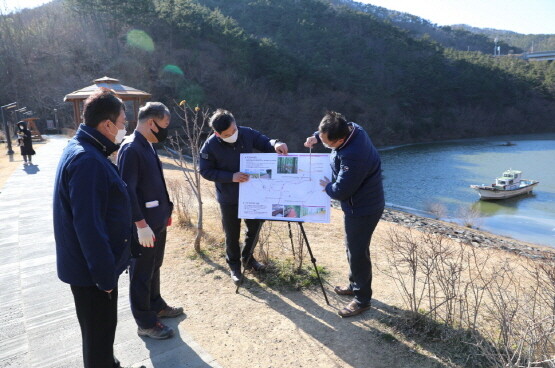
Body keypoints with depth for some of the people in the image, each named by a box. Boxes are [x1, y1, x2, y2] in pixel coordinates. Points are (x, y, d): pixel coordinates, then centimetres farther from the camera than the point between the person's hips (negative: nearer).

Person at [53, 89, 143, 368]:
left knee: (102, 328, 26)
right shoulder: (87, 160, -27)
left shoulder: (83, 150, 7)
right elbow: (89, 226, -28)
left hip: (91, 264, 10)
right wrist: (104, 274, -20)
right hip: (92, 270, -10)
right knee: (99, 332, 10)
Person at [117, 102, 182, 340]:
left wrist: (165, 211, 16)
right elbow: (128, 191, -24)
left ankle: (156, 306, 41)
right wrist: (141, 225, -24)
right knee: (141, 275, 7)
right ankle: (146, 323, 21)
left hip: (157, 222, 9)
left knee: (154, 268, 23)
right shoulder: (131, 149, -20)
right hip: (144, 226, -9)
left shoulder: (148, 146, 9)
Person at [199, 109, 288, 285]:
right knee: (232, 234, 10)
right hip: (229, 198, -3)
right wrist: (231, 177, -25)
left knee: (255, 226, 17)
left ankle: (248, 258, 42)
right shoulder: (210, 146, -19)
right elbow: (205, 171, -13)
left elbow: (265, 143, -1)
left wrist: (276, 144, -26)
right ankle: (234, 265, 34)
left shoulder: (247, 133, -12)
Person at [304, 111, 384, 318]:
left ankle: (362, 299, 20)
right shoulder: (351, 129, -8)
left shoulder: (352, 156, -37)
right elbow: (330, 132, 16)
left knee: (357, 252, 3)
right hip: (359, 203, 10)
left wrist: (326, 186, -7)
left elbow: (340, 191, -27)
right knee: (353, 247, 22)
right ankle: (355, 285, 41)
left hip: (363, 208, -10)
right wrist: (316, 137, -2)